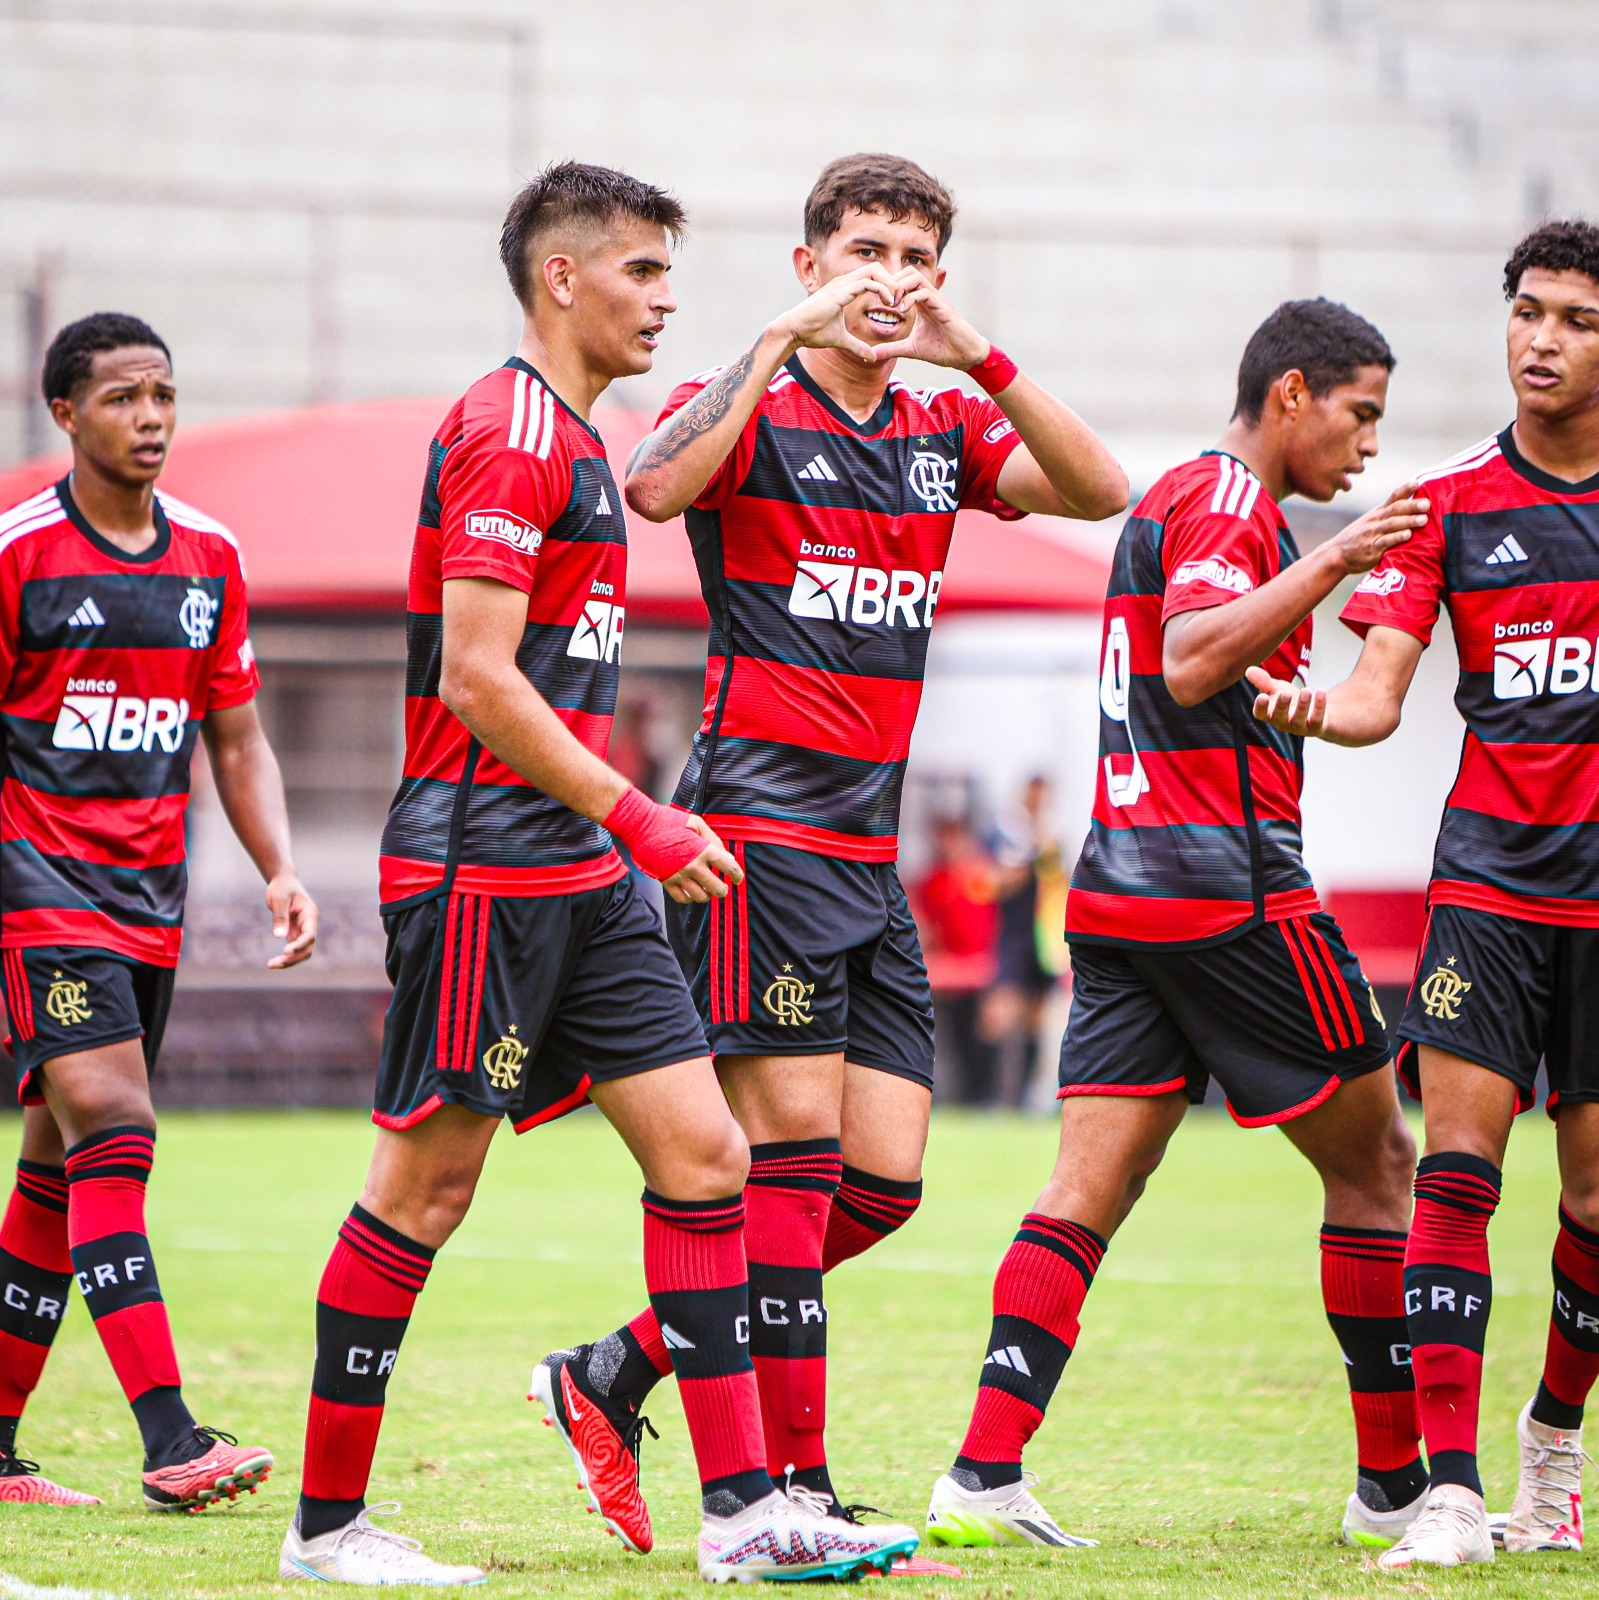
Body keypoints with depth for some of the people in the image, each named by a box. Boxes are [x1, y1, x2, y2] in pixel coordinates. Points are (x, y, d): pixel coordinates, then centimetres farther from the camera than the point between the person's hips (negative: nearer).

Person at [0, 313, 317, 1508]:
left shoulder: (210, 558, 10)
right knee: (113, 1132, -18)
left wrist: (280, 871, 3)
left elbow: (237, 739, 16)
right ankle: (171, 1442, -26)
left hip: (151, 902, 6)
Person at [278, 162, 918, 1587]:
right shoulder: (509, 431, -12)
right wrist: (636, 816, -18)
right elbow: (476, 678, -19)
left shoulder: (573, 439, 19)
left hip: (578, 878, 10)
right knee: (428, 1185, -4)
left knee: (703, 1153, 3)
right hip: (482, 867, -10)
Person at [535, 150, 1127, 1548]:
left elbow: (1099, 491, -1)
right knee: (794, 1146, -11)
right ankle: (791, 1483, -9)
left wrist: (982, 359, -12)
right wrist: (784, 340, -24)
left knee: (883, 1180, 3)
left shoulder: (943, 430, 15)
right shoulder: (749, 410, -3)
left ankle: (623, 1371, 15)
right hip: (760, 826, -7)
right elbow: (656, 486, -25)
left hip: (872, 853, 7)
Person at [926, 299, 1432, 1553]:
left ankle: (984, 1474, -11)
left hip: (1117, 892, 9)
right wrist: (1331, 563, -28)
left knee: (1090, 1189, 0)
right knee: (1375, 1164, 4)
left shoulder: (1172, 501, 21)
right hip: (1229, 886, -9)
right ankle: (1394, 1483, 8)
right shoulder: (1228, 498, -9)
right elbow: (1191, 664, -24)